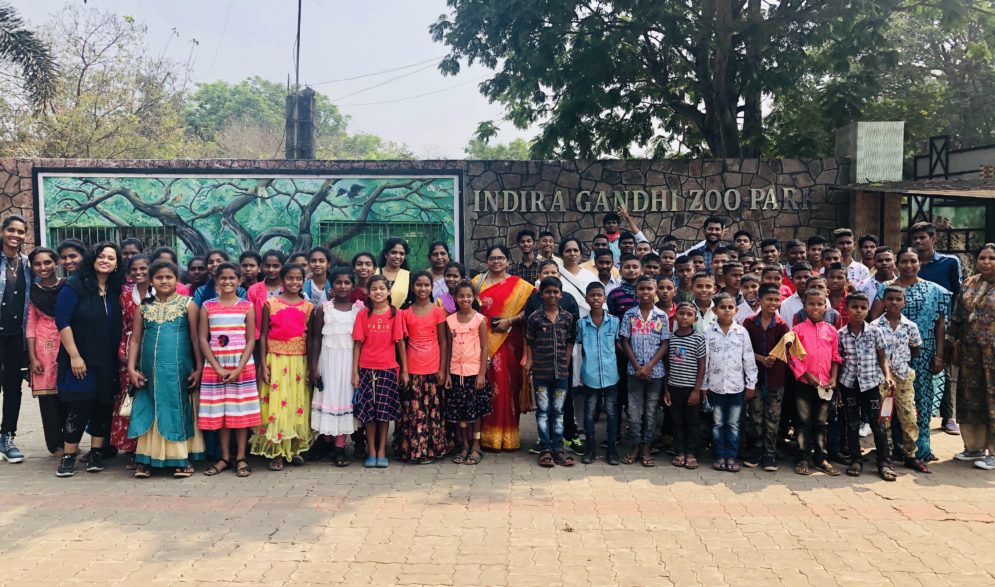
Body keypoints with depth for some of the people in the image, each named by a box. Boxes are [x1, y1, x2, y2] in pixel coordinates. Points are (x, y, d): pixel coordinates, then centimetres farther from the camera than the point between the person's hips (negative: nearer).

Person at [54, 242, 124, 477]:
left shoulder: (115, 290, 7)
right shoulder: (75, 285, -7)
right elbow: (62, 320, -11)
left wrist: (120, 356, 7)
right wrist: (74, 355, -15)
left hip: (107, 362, 5)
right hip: (80, 359, -4)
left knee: (103, 405, 7)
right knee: (78, 406, -3)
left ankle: (96, 453, 18)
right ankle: (68, 456, 10)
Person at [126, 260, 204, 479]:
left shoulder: (188, 304, 2)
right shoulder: (144, 307, 10)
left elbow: (196, 338, 0)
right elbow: (135, 339, 10)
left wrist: (199, 368, -5)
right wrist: (131, 368, 0)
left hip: (179, 369, -2)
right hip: (150, 370, 2)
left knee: (178, 410, 1)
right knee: (150, 412, 5)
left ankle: (182, 459, 9)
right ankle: (146, 459, 12)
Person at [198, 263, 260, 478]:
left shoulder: (247, 306, 1)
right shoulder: (207, 306, 3)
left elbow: (251, 340, -2)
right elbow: (202, 340, -1)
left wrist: (239, 369, -11)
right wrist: (218, 368, -9)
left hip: (242, 366, -1)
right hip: (215, 366, 1)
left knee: (241, 411, 2)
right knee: (219, 411, 5)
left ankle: (240, 458, 10)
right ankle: (224, 457, 15)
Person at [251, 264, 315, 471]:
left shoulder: (308, 306, 5)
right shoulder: (270, 304, 0)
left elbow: (310, 338, 7)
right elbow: (263, 335, 0)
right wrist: (263, 364, -6)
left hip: (299, 361, 2)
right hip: (275, 360, -2)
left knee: (298, 403, 7)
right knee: (275, 403, -3)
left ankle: (295, 449, 19)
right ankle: (276, 453, 4)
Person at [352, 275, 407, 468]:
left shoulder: (395, 314, 0)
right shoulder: (363, 314, 1)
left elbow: (400, 343, 1)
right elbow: (358, 344, 1)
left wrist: (404, 370, 0)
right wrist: (354, 371, -2)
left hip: (388, 368, -1)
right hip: (366, 368, 1)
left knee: (385, 409, 4)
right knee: (368, 410, 5)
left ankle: (382, 451, 15)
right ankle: (371, 451, 16)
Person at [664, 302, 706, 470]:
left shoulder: (698, 338, -6)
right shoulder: (670, 338, 2)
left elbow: (702, 366, -5)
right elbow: (667, 365, 7)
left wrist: (697, 390, -10)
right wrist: (666, 389, 6)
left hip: (691, 387, -3)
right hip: (674, 387, 3)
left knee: (692, 421, 7)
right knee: (677, 421, 10)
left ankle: (691, 453, 16)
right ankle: (679, 452, 20)